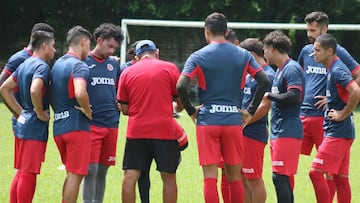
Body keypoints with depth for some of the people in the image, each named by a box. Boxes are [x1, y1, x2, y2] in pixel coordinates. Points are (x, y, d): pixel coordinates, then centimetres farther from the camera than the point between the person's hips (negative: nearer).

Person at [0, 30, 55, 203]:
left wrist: (20, 113, 15)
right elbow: (34, 90, -31)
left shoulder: (24, 65, 13)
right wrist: (41, 114, -17)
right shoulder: (42, 66, -14)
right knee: (28, 174, -5)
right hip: (35, 128, -9)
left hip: (22, 124, 9)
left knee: (21, 172, 14)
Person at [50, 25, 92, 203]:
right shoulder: (79, 66, -13)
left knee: (71, 174, 18)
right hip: (77, 126, -8)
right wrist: (88, 112, -15)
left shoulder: (57, 64, 15)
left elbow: (51, 94, 25)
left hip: (59, 127, 8)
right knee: (75, 175, -4)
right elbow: (80, 93, -29)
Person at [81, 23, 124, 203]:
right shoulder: (83, 62, -3)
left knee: (103, 171, 10)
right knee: (91, 170, -9)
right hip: (91, 125, -6)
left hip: (112, 125, 6)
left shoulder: (114, 64, 15)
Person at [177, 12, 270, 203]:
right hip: (234, 121, 2)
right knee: (234, 176, 10)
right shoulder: (243, 55, 7)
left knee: (210, 176, -2)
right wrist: (250, 111, 6)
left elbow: (181, 86, -12)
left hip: (207, 121, -2)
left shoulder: (198, 56, -2)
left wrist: (191, 111, 1)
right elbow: (264, 81, 1)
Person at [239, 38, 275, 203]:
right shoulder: (249, 74, 17)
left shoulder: (267, 75, -12)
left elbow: (264, 106, -19)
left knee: (254, 180, -5)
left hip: (254, 133, -9)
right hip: (242, 132, 9)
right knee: (243, 178, 12)